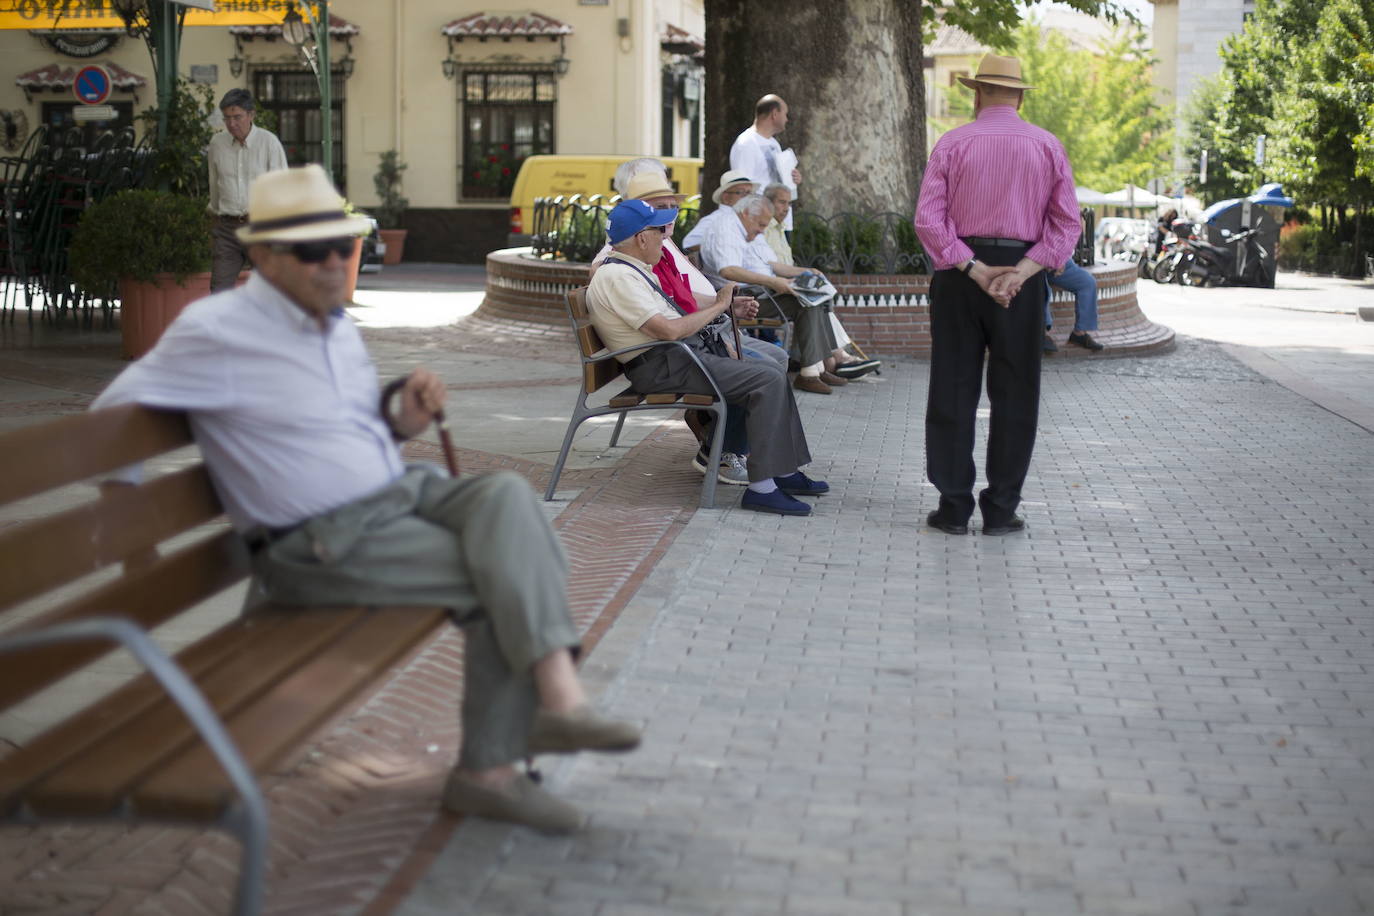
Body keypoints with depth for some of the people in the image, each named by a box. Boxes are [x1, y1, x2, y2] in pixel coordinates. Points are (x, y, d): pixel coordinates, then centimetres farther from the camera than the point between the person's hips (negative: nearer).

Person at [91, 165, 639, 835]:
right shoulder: (216, 331, -9)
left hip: (401, 492, 7)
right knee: (501, 581, -24)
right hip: (323, 544, -7)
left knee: (505, 495, -23)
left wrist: (403, 424, 5)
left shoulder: (337, 327, 17)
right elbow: (111, 410, -6)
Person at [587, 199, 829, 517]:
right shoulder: (616, 277, -16)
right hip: (664, 366, -11)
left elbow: (671, 315, 22)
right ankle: (761, 487, -20)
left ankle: (785, 472, 14)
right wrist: (717, 306, -11)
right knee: (769, 382, -18)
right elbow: (668, 330, -23)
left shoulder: (633, 271, 18)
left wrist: (731, 311, 15)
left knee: (769, 374, 11)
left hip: (684, 354, 11)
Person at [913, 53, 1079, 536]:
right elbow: (1067, 222, -4)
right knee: (1014, 396, 6)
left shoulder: (952, 143, 2)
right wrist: (1022, 271, -12)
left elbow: (928, 219, -8)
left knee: (953, 392, 5)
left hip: (959, 276, 0)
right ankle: (1001, 510, 7)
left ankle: (954, 507, 6)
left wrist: (974, 270, -11)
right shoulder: (1048, 146, 4)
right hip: (1021, 277, 0)